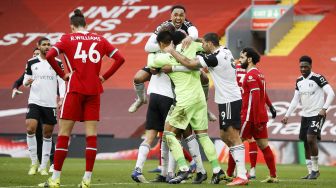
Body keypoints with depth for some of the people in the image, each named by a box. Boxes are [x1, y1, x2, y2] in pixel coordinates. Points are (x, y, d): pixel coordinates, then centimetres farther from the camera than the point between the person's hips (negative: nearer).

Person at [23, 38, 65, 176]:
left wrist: (61, 97, -10)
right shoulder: (31, 63, 6)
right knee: (30, 129, -17)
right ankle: (34, 163, -5)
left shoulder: (57, 63, 4)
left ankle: (43, 166, 13)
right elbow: (25, 81, 12)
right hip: (34, 102, 0)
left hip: (50, 103, 0)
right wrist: (27, 82, -12)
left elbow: (62, 82, 3)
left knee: (48, 134, 4)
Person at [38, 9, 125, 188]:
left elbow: (49, 55, -12)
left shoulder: (68, 39, 2)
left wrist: (62, 74, -1)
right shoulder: (99, 40, 10)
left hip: (75, 89, -2)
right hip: (94, 91, 3)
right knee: (91, 134, 2)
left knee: (64, 134, 1)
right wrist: (104, 76, 10)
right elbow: (120, 58, 6)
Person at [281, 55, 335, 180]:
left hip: (317, 114, -7)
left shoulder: (318, 78, -10)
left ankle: (315, 169, -7)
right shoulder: (299, 81, 10)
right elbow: (295, 100, 16)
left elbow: (331, 94, -15)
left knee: (311, 139, -20)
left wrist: (324, 108, -26)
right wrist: (287, 115, 12)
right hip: (305, 115, 7)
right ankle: (310, 172, 13)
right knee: (306, 143, 6)